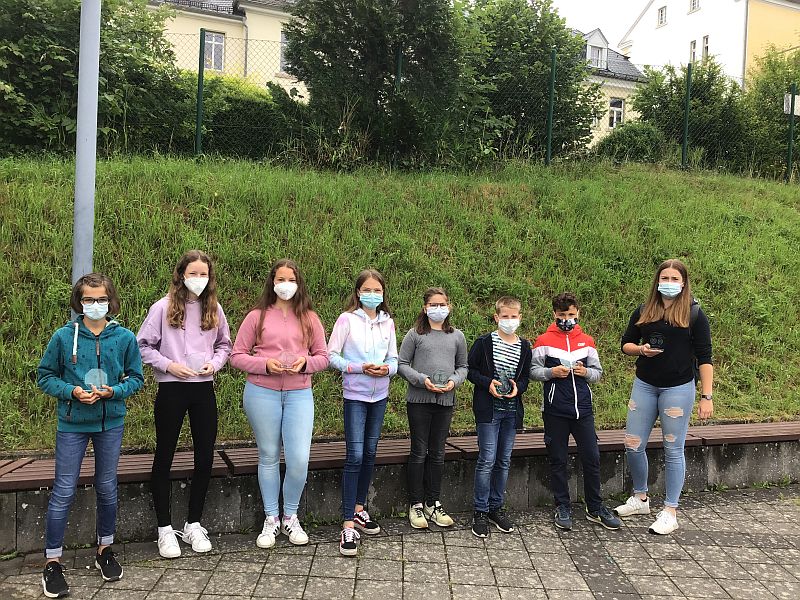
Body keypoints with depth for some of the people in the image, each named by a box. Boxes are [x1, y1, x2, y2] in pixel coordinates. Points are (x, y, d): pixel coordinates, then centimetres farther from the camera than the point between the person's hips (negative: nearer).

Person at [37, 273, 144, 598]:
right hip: (72, 424, -1)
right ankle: (52, 562, 14)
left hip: (110, 423, 2)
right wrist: (72, 391, -16)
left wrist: (112, 391, -15)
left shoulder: (124, 338, -3)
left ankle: (105, 549, 33)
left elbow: (135, 378, 4)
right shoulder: (63, 336, -6)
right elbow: (45, 376, 1)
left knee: (107, 488, 14)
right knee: (63, 492, 0)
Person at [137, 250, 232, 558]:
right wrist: (168, 364, -15)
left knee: (205, 457, 7)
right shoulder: (163, 307, -5)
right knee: (164, 457, 5)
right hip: (171, 390, -3)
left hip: (204, 389, 4)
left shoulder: (214, 309, 6)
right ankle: (165, 529, 18)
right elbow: (142, 346, -3)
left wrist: (214, 363, -4)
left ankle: (193, 524, 23)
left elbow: (224, 344, 15)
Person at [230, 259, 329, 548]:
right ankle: (271, 519, 26)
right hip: (262, 393, -1)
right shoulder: (257, 316, 3)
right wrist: (266, 364, -14)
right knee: (269, 457, 10)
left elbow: (323, 356, 10)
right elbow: (237, 355, 2)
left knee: (299, 460, -6)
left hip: (299, 394, 1)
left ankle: (291, 518, 18)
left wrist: (304, 362, -11)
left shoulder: (310, 318, 9)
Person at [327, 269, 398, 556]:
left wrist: (387, 369, -13)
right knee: (355, 456, -10)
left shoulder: (387, 322, 7)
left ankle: (359, 510, 29)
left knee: (370, 453, 13)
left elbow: (394, 358, 10)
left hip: (380, 395, 5)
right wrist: (359, 368, -19)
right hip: (355, 395, -5)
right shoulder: (347, 319, -6)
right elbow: (331, 355, -8)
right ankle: (348, 525, -6)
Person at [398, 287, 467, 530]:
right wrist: (422, 380, -16)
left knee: (437, 453, 11)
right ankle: (416, 504, 14)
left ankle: (433, 503, 22)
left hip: (445, 401, 3)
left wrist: (454, 381, -7)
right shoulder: (415, 334, -1)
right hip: (418, 400, -3)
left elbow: (463, 366, 13)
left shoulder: (457, 336, 9)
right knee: (419, 452, 4)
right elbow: (402, 364, -2)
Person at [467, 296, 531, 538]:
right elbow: (469, 370, -2)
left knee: (504, 461, 11)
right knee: (487, 460, -6)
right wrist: (487, 382, -16)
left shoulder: (524, 347, 7)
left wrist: (518, 387, -6)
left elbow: (525, 377, 14)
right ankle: (480, 511, 5)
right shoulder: (484, 343, -5)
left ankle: (496, 507, 23)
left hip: (511, 410, 5)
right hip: (488, 409, -4)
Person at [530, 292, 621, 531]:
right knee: (558, 460, 6)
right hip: (555, 410, -3)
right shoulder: (544, 341, 0)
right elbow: (533, 371, -2)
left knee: (592, 458, 5)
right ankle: (563, 508, 19)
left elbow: (598, 372, 13)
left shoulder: (586, 341, 10)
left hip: (583, 408, 3)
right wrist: (552, 372, -18)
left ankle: (595, 508, 20)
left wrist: (586, 372, -7)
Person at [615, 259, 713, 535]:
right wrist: (640, 349, -9)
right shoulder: (643, 312, 6)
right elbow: (626, 344, 14)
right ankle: (640, 499, 28)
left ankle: (670, 512, 16)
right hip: (644, 385, 4)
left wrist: (707, 396, -10)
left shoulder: (694, 314, -4)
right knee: (633, 445, 5)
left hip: (678, 388, -4)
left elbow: (704, 357, -5)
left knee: (673, 450, 3)